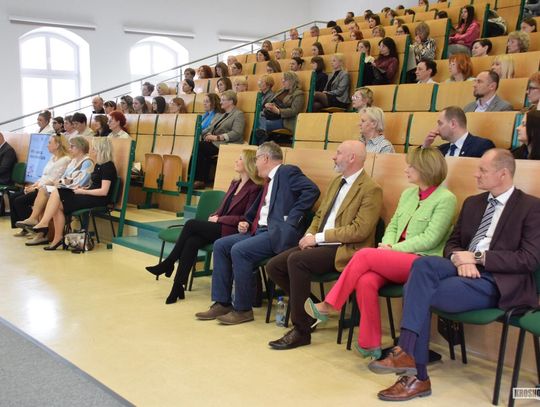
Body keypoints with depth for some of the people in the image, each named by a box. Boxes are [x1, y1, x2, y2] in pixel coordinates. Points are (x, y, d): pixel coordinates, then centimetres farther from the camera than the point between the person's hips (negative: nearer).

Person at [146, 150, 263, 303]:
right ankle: (178, 286, -22)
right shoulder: (235, 183, 19)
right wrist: (214, 216, 0)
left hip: (231, 231, -7)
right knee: (192, 241, -21)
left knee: (191, 224, -20)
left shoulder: (254, 188, -7)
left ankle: (168, 263, -7)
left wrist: (219, 219, -11)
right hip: (219, 227, 7)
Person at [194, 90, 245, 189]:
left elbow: (236, 133, -12)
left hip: (226, 144, -7)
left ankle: (200, 180, -20)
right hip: (213, 143, 7)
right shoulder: (219, 115, 27)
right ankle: (205, 179, -20)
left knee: (199, 147, -26)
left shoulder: (239, 114, 2)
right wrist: (208, 135, -4)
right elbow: (210, 128, 20)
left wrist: (217, 137, -18)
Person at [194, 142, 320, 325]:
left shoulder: (287, 172, -4)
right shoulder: (270, 181, 24)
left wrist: (292, 219, -20)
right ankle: (222, 303, 1)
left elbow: (312, 190, -18)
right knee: (220, 245, -2)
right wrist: (247, 223, 10)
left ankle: (243, 309, -12)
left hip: (278, 232, -9)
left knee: (239, 250, -26)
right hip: (260, 230, 9)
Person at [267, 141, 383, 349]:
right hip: (320, 244, 9)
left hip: (345, 250, -8)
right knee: (273, 266, -6)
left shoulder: (371, 190, -10)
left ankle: (301, 330, -19)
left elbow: (359, 230, -19)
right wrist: (309, 235, 0)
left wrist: (318, 237, -19)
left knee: (296, 260, -31)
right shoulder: (337, 181, 17)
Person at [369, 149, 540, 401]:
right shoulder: (472, 203, 20)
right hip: (464, 268, 6)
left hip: (498, 282, -6)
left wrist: (477, 257, -13)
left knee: (417, 294, -26)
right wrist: (459, 257, -6)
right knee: (423, 263, -28)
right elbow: (452, 243, 19)